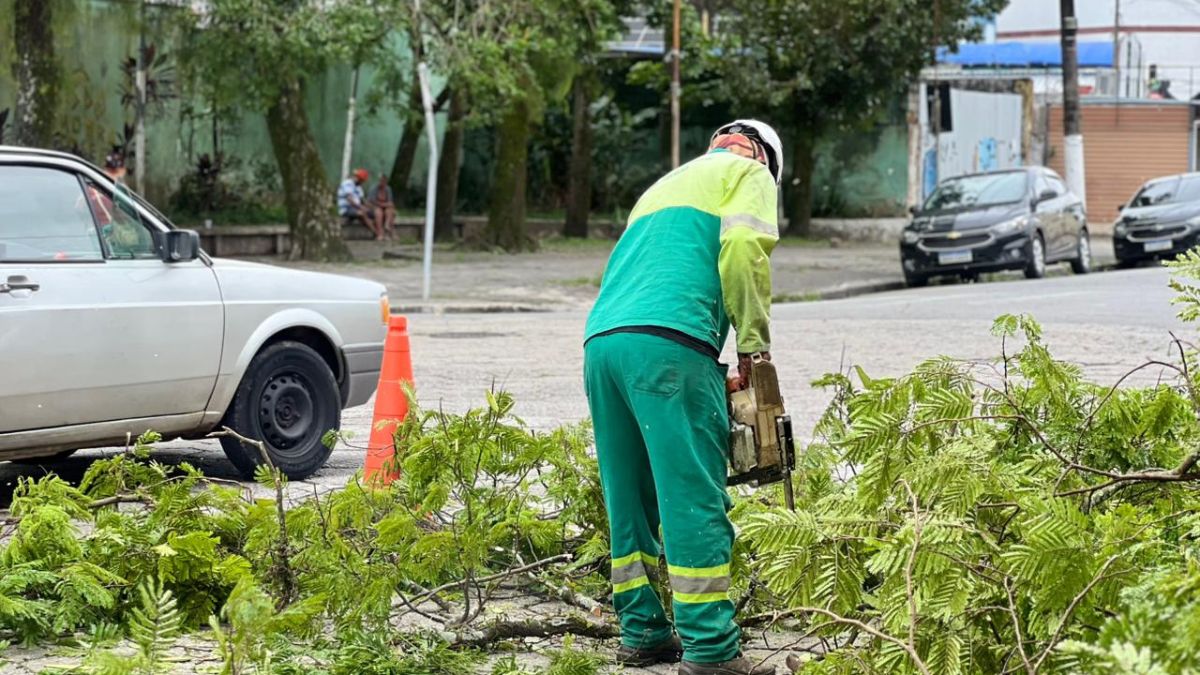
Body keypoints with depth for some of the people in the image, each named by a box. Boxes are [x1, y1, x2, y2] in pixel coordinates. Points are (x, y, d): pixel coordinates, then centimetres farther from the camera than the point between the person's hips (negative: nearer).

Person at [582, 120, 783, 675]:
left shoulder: (664, 186, 36)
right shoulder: (748, 172, 14)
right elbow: (743, 250, -6)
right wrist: (754, 346, -1)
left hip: (601, 340, 8)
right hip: (669, 341, -8)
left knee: (632, 500, 15)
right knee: (695, 500, -8)